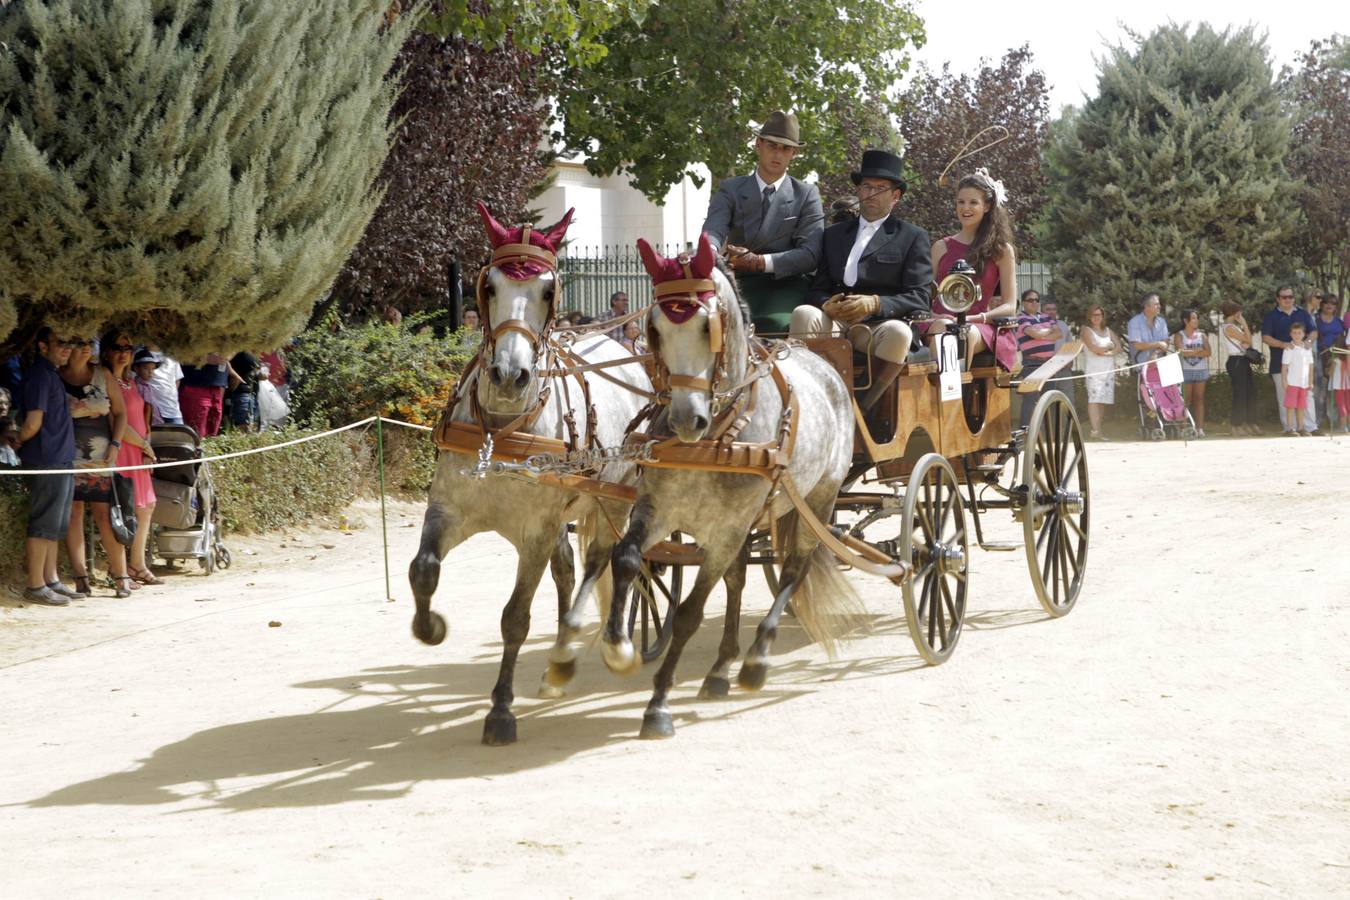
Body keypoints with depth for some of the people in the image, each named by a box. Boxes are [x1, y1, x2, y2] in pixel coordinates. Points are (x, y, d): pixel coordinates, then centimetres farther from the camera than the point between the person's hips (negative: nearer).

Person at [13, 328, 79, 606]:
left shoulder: (51, 374, 17)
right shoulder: (39, 375, -14)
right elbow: (33, 423, -18)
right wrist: (19, 442, -3)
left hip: (60, 461, 10)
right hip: (47, 462, -10)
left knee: (54, 526, 14)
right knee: (43, 525, -6)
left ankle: (51, 580, 20)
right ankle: (35, 586, -2)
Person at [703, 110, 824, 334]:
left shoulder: (806, 194, 11)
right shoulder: (730, 189, 14)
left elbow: (810, 254, 0)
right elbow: (713, 231, -3)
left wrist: (761, 262, -16)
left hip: (786, 287, -1)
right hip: (739, 286, 1)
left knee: (776, 324, -34)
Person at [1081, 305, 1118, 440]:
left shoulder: (1107, 331, 20)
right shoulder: (1087, 330, 4)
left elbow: (1118, 346, 8)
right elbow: (1093, 348, -10)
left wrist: (1105, 352, -9)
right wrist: (1108, 347, 3)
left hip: (1109, 368, 6)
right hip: (1094, 368, -6)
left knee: (1104, 398, -1)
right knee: (1095, 398, -14)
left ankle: (1098, 428, 1)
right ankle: (1096, 431, -21)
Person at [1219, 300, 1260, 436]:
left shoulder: (1233, 327, 16)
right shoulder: (1228, 328, -13)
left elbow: (1248, 342, 16)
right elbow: (1248, 340, -14)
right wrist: (1244, 323, -7)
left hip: (1242, 361, 10)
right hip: (1236, 361, -10)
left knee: (1248, 393, 10)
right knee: (1240, 394, -6)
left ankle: (1250, 424, 14)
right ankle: (1237, 426, -1)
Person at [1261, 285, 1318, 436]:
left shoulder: (1303, 314, 14)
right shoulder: (1271, 317, 4)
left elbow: (1313, 331, 13)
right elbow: (1265, 338, -4)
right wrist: (1283, 344, -21)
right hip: (1281, 363, -3)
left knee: (1307, 395, -1)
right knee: (1285, 398, -3)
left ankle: (1311, 427, 0)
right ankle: (1290, 428, 1)